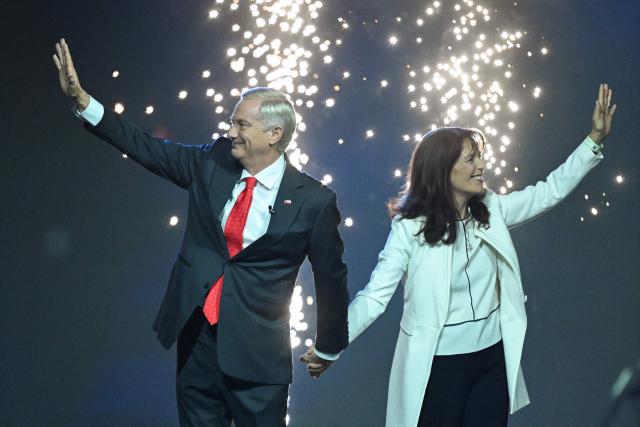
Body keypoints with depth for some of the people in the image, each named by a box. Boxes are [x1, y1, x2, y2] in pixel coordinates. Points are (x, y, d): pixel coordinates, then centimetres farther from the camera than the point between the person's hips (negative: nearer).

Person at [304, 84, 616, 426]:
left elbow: (551, 191, 8)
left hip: (493, 358, 5)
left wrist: (595, 139, 2)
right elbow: (374, 296, -15)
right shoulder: (409, 228, -14)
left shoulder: (490, 210, 1)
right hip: (438, 364, -5)